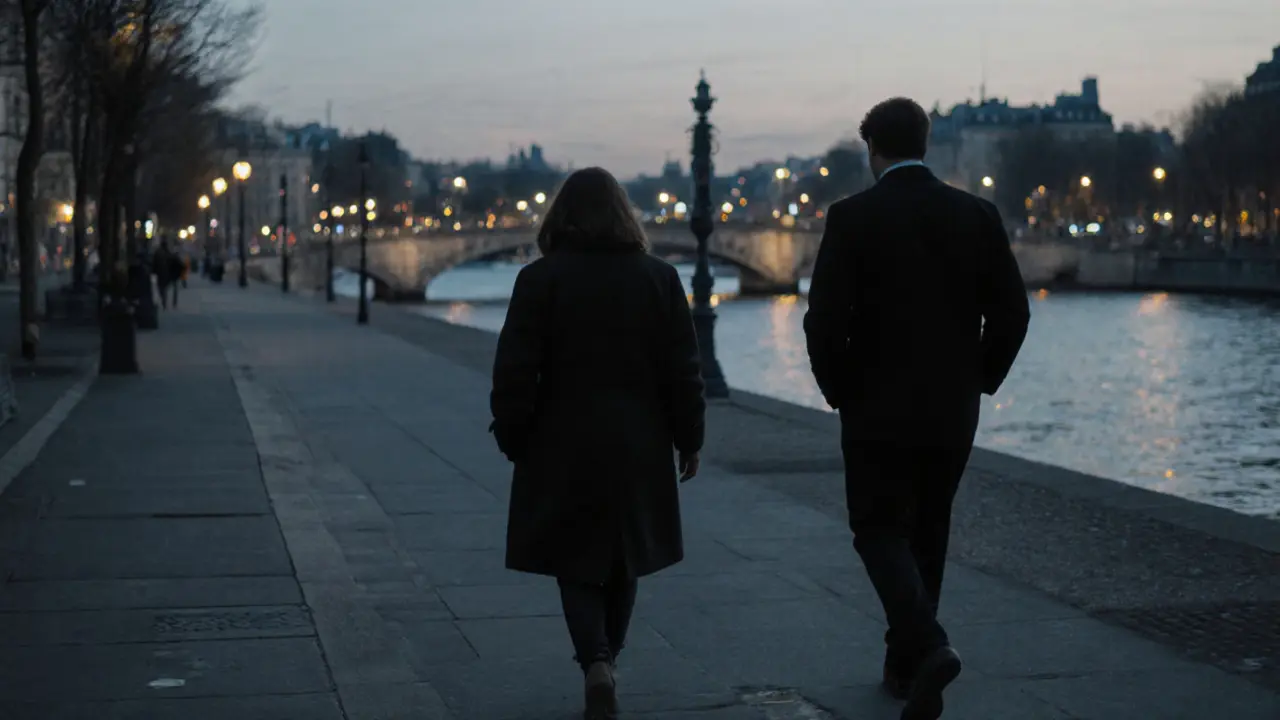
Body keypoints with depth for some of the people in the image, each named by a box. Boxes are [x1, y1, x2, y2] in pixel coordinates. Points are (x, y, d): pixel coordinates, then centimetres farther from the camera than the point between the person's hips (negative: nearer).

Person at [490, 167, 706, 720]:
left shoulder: (540, 279, -8)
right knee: (622, 559, 18)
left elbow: (516, 372, -8)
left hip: (564, 448, -2)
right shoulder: (659, 278, -1)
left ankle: (597, 664, -14)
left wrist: (513, 437, 4)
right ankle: (607, 657, 30)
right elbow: (683, 371, 1)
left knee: (577, 561, 6)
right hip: (638, 447, 2)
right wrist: (688, 439, 10)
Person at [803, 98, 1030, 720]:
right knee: (926, 534, 16)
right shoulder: (977, 215, 1)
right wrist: (978, 381, 12)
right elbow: (1011, 312, 0)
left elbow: (825, 319, -14)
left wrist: (838, 389, 1)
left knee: (879, 531, 4)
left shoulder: (852, 217, -9)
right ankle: (904, 665, 24)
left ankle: (928, 646, -18)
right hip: (952, 412, 4)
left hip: (878, 410, -4)